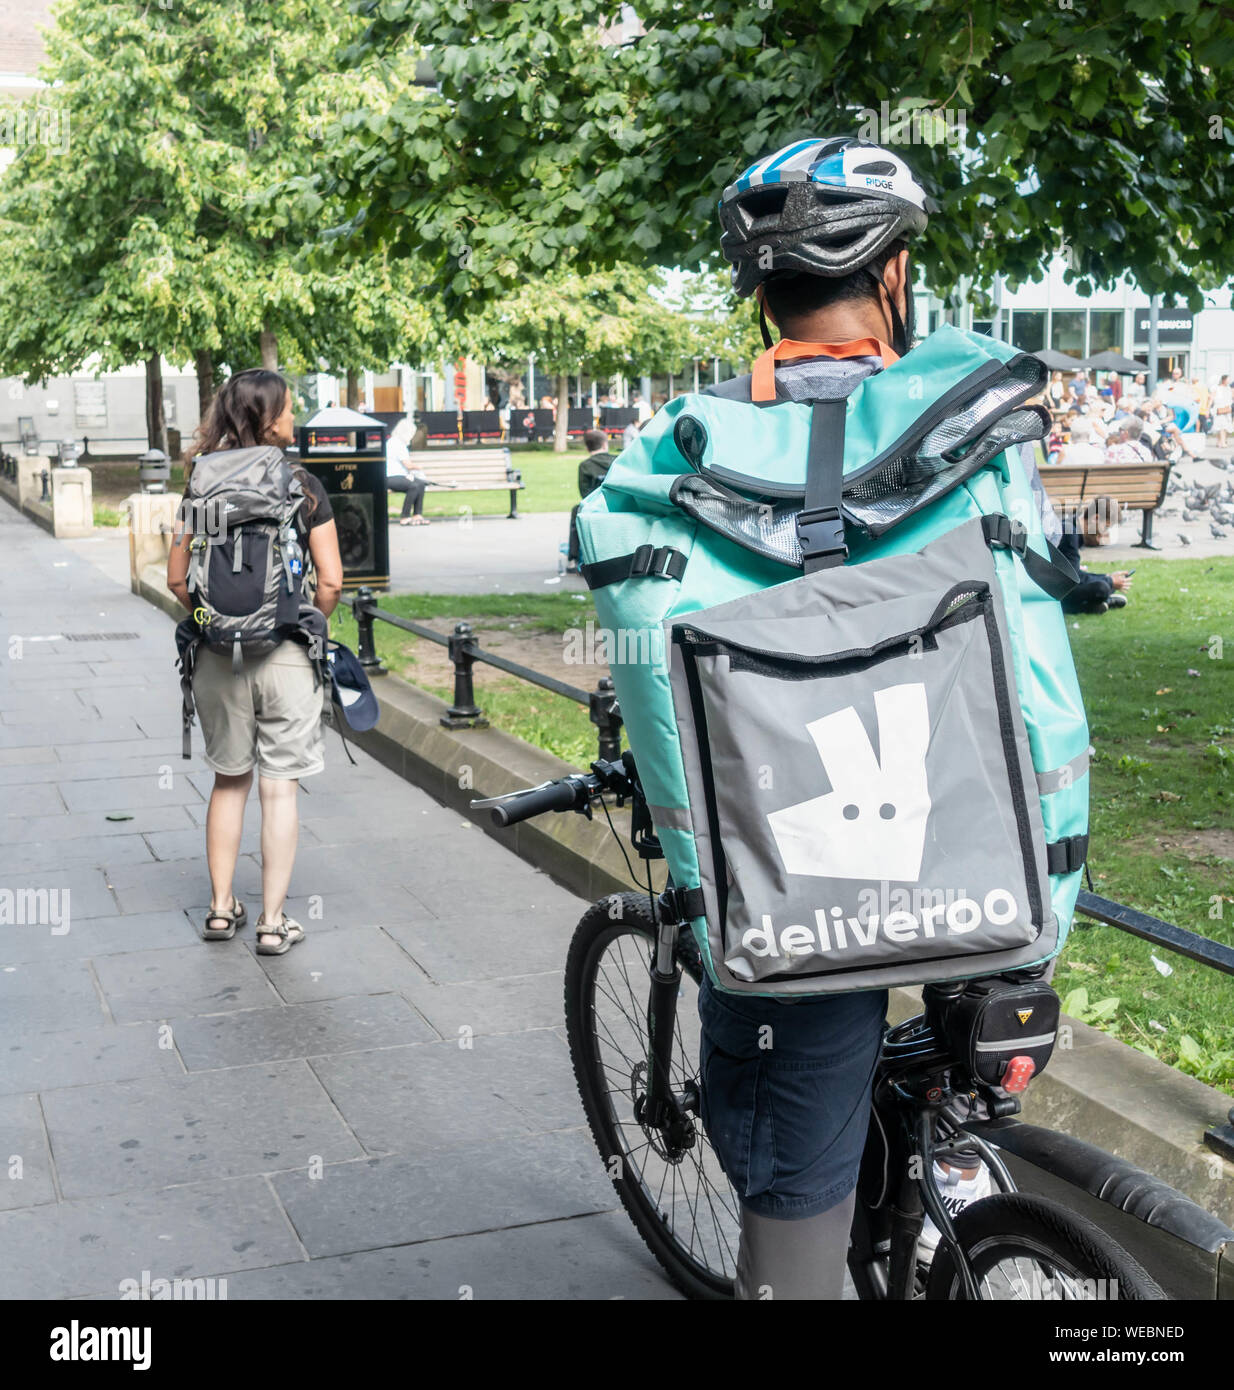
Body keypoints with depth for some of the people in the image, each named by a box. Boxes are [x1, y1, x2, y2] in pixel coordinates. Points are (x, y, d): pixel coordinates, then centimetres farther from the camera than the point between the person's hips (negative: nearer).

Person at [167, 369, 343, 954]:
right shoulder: (302, 486, -7)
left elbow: (178, 578, 1)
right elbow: (331, 581, -10)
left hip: (219, 657, 3)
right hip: (284, 657, -3)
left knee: (229, 779, 17)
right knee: (279, 787, 4)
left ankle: (221, 907, 23)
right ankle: (273, 921, 8)